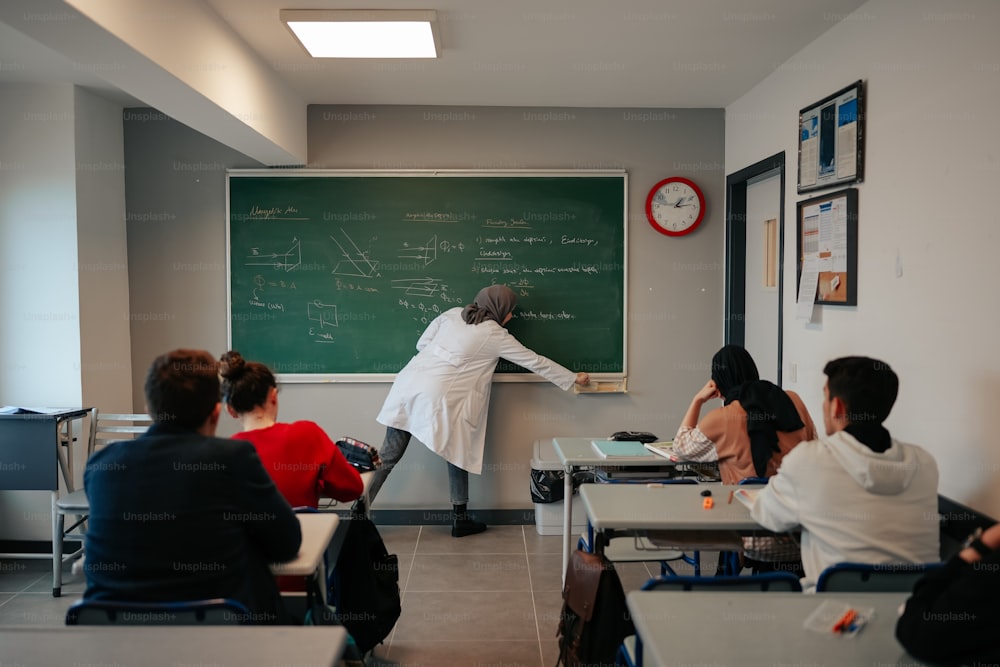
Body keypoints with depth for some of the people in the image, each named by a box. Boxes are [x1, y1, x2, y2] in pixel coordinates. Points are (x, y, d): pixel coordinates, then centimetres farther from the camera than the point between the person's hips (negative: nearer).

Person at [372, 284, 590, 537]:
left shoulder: (451, 314, 15)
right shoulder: (496, 335, 2)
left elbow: (422, 344, 15)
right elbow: (536, 362, 9)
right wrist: (574, 378, 18)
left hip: (409, 383, 5)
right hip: (437, 398, -5)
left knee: (388, 456, 9)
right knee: (457, 456, 14)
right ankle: (460, 520, 23)